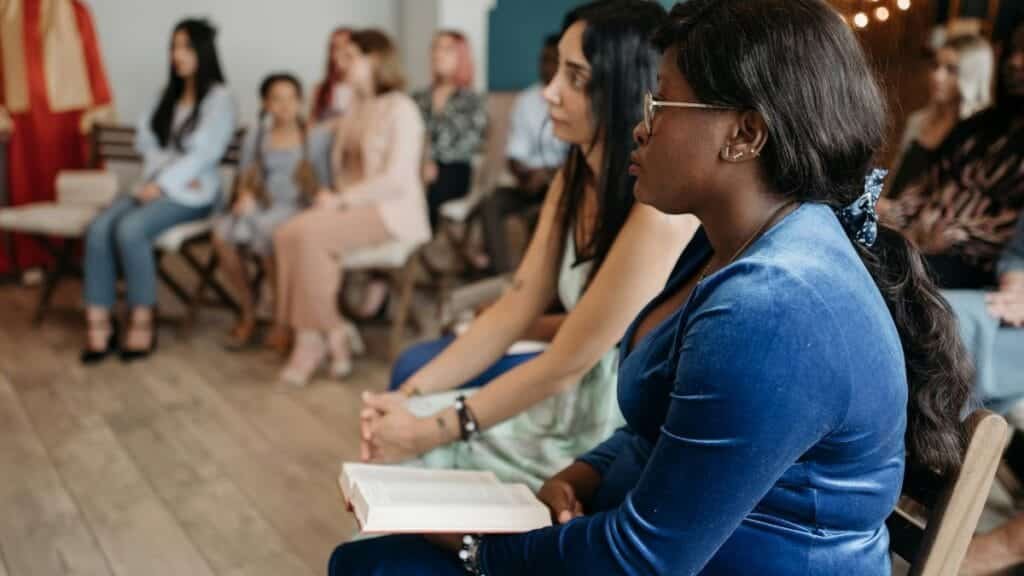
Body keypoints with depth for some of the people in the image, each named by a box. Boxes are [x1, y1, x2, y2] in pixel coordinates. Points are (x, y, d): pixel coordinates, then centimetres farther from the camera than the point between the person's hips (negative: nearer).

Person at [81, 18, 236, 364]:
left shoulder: (219, 99, -2)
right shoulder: (168, 95, 20)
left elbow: (205, 153, -12)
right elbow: (144, 138, 12)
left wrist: (163, 184, -17)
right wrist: (159, 175, -6)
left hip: (192, 193, -6)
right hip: (155, 185, 6)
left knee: (130, 229, -31)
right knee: (99, 228, -22)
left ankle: (142, 322, -20)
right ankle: (98, 323, -22)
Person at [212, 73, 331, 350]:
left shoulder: (317, 137, 5)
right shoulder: (256, 137, 17)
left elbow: (324, 186, 2)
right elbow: (245, 178, 19)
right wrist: (245, 195, -3)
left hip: (297, 208, -4)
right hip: (259, 207, 4)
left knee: (265, 232, -37)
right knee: (222, 233, -27)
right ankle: (248, 313, -9)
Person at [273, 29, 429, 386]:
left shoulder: (401, 109, -6)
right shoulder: (354, 109, 20)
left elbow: (396, 180, -15)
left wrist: (342, 200, -16)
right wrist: (334, 199, -2)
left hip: (392, 212, -7)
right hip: (354, 206, 7)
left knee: (309, 233, -29)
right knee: (287, 233, -20)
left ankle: (325, 337, -17)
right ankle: (310, 338, -22)